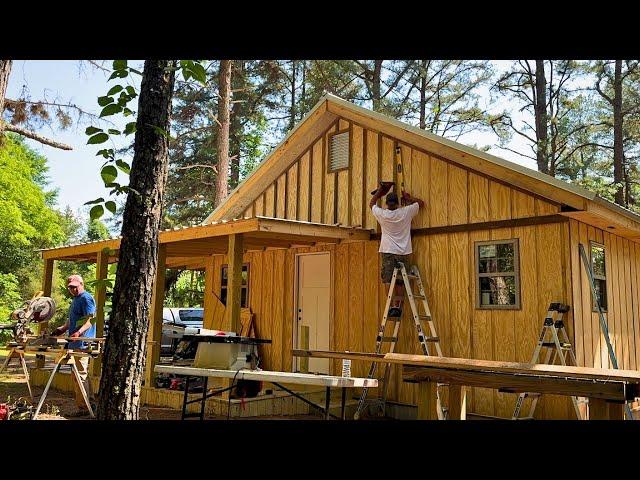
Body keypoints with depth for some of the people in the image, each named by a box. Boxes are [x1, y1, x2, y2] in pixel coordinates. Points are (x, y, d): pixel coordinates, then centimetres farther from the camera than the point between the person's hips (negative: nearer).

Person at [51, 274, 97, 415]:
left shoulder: (86, 298, -10)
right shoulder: (75, 300, 21)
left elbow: (90, 320, -20)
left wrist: (79, 332, -34)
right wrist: (61, 329, 20)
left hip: (83, 343, -11)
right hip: (76, 343, 11)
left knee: (80, 374, -9)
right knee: (83, 373, 15)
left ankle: (82, 407, -5)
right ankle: (90, 400, 24)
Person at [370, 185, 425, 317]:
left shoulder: (382, 214, -2)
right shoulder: (405, 212, -1)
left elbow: (371, 204, 19)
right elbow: (421, 203, 16)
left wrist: (380, 190, 26)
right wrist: (408, 197, 23)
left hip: (388, 251, -1)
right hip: (403, 252, 1)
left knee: (388, 280, -3)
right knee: (400, 281, 4)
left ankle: (392, 305, -11)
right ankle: (398, 305, -3)